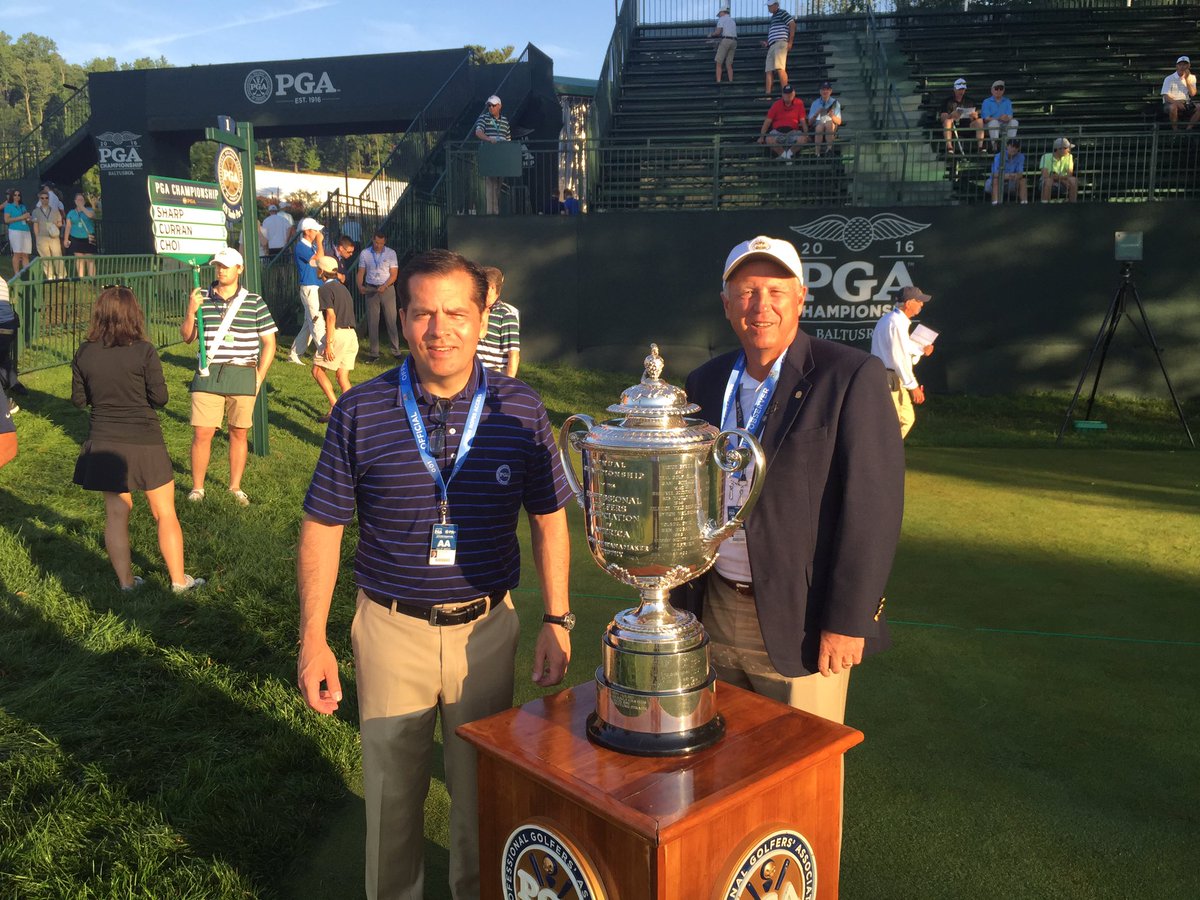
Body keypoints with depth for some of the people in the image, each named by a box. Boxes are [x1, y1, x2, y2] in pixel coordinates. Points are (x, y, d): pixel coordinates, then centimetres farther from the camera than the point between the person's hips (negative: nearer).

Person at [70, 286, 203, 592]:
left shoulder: (84, 353, -1)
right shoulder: (143, 351, -14)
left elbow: (78, 399, 5)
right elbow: (160, 397, -12)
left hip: (104, 444, 4)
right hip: (144, 443, -3)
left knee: (116, 514, 13)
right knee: (165, 513, 8)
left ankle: (126, 581, 19)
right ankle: (178, 580, 14)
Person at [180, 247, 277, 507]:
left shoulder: (254, 302, 3)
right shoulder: (201, 298, 6)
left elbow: (269, 342, 5)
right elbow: (187, 337, 8)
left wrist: (259, 377, -1)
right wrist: (191, 312, -10)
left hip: (242, 375, -1)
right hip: (208, 374, 1)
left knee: (239, 433, 7)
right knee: (201, 433, -1)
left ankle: (236, 488, 20)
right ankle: (197, 489, 11)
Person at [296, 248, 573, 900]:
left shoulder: (519, 410, -5)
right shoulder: (360, 412, -7)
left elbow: (548, 520, 3)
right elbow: (323, 527, -2)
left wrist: (557, 621, 0)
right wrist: (313, 641, -5)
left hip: (486, 626, 1)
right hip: (392, 628, 0)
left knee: (483, 788, 16)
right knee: (391, 790, 15)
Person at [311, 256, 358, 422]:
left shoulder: (326, 289, -7)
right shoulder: (342, 287, 20)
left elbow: (331, 316, -17)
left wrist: (328, 343, -18)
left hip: (338, 333, -8)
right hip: (352, 335, 8)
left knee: (317, 369, 3)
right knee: (343, 377, 9)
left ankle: (335, 407, -6)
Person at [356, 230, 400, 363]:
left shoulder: (391, 253, -1)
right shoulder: (364, 254, 3)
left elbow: (394, 274, -5)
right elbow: (361, 272, 4)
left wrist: (384, 286, -20)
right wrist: (360, 286, -16)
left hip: (387, 288, -1)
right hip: (371, 289, 1)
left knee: (391, 321, -1)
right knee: (372, 322, 2)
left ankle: (396, 351, 5)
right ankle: (373, 353, 6)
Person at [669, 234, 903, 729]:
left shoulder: (852, 377, -10)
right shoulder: (706, 382, 8)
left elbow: (872, 507, -13)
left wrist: (848, 621, -15)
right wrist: (681, 602, 12)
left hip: (799, 623, -5)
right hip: (714, 612, 5)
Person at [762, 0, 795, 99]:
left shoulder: (781, 13, 2)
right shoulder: (772, 18, 28)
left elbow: (792, 24, -6)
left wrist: (790, 42, -11)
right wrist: (767, 43, 16)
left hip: (779, 43, -9)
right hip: (771, 46, 9)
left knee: (780, 68, -19)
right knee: (769, 71, 2)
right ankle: (768, 94, 1)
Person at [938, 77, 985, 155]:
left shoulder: (970, 102, 22)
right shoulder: (947, 101, 13)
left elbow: (976, 116, 13)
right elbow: (942, 117, -1)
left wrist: (975, 115, -13)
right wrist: (951, 116, -24)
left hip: (967, 125, 2)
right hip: (953, 126, -2)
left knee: (980, 121, -23)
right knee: (948, 121, -34)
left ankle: (980, 146, -32)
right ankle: (949, 147, -46)